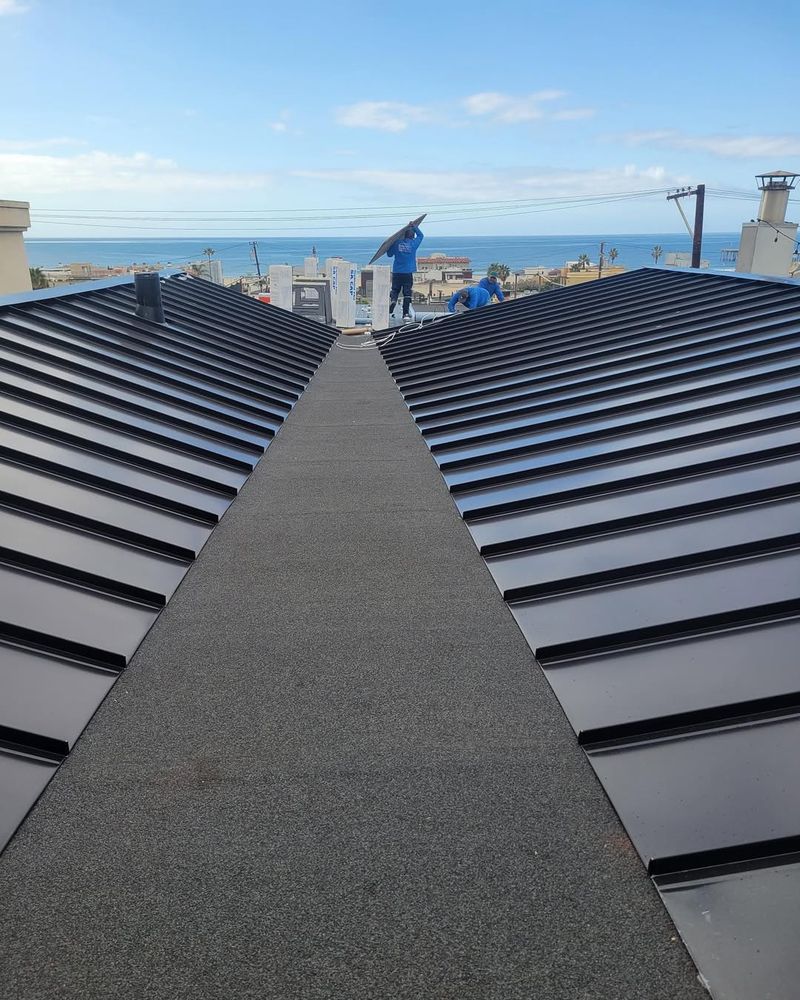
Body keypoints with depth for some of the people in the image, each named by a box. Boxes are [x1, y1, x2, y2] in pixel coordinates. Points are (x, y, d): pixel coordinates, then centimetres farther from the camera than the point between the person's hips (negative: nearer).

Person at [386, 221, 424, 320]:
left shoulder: (396, 242, 1)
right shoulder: (413, 243, 0)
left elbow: (389, 254, 11)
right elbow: (420, 235, 20)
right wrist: (414, 226, 28)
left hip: (396, 272, 1)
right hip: (408, 272, -1)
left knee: (395, 290, 10)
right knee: (407, 293, 2)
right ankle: (406, 314, 1)